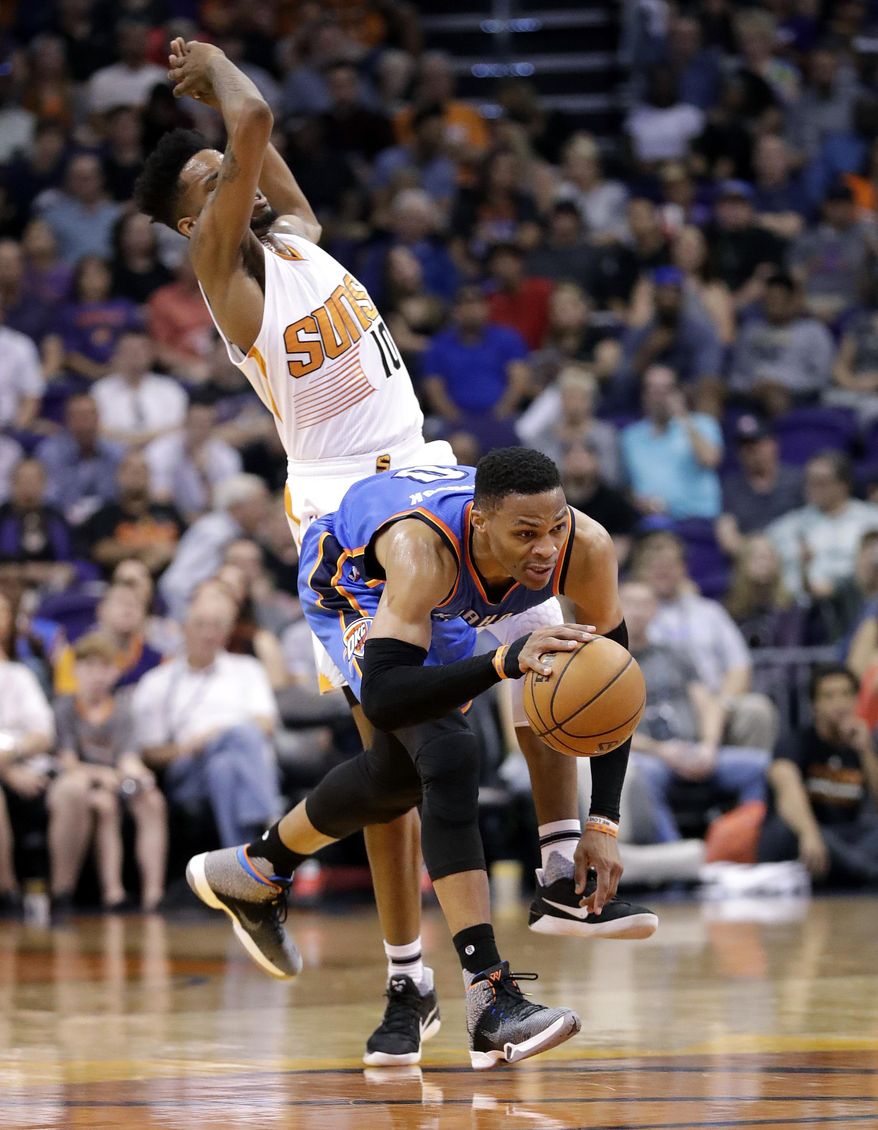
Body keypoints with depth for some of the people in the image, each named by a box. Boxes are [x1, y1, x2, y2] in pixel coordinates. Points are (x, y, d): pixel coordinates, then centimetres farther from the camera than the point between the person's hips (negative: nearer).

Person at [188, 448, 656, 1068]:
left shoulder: (585, 547, -34)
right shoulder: (425, 550, -46)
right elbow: (382, 698, -55)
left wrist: (604, 825, -26)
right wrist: (502, 662, -68)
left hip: (441, 594, 6)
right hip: (350, 579, -6)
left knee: (403, 772, 20)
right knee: (448, 754, -25)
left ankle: (253, 874, 45)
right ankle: (489, 999, -29)